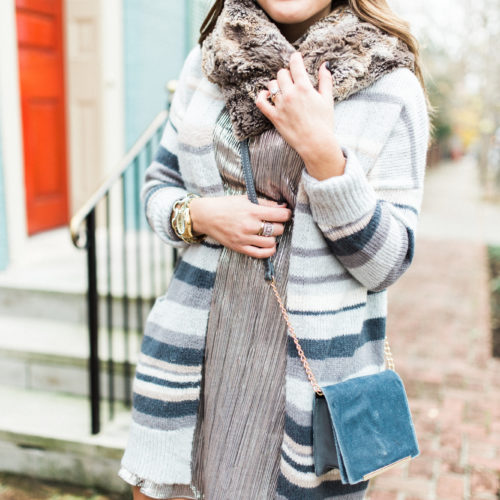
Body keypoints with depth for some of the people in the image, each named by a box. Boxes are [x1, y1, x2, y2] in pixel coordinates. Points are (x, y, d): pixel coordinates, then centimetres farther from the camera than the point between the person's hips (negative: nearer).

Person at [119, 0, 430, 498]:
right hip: (199, 348, 4)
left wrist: (320, 149, -22)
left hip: (311, 363, -3)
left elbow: (386, 263, -10)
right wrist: (199, 215, -10)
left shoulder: (391, 88, -7)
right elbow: (158, 184, 12)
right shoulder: (207, 63, 4)